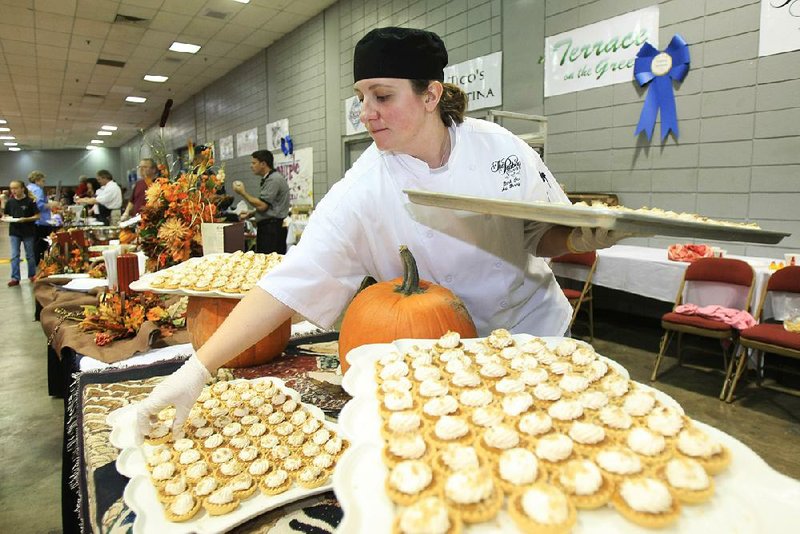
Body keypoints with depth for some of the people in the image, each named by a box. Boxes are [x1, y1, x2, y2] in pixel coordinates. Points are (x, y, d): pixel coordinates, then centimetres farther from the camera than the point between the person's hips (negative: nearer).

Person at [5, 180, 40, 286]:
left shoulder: (30, 201, -8)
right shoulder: (10, 202, 3)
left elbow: (37, 216, -8)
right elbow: (6, 215, 12)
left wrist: (26, 219, -23)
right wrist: (6, 218, -10)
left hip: (28, 232, -3)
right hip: (14, 232, 3)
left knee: (30, 255, 10)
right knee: (14, 256, 0)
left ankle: (32, 275, 23)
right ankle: (15, 278, 3)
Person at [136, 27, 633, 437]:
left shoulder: (496, 145, -14)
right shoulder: (361, 192, -20)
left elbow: (545, 236, 0)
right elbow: (287, 284, -26)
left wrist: (582, 238, -23)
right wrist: (197, 370, -31)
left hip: (536, 328, 3)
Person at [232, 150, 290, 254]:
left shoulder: (273, 179, -13)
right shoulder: (268, 179, 19)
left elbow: (261, 206, -18)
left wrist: (243, 192, -7)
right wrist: (251, 213, 15)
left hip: (272, 229, -10)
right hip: (267, 227, 10)